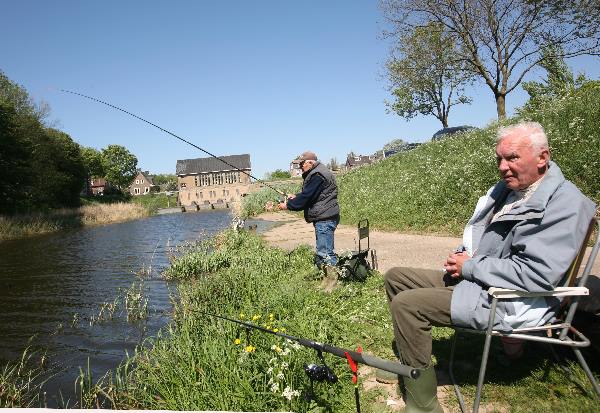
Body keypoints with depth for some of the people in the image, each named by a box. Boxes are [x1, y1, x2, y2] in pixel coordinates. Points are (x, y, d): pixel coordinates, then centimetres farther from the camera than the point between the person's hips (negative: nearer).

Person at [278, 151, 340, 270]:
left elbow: (306, 197, -19)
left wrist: (288, 205, -9)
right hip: (322, 218, 11)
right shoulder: (315, 173, 17)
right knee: (321, 252, 16)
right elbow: (308, 194, 25)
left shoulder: (317, 176, -18)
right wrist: (295, 197, 10)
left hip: (324, 219, -11)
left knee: (325, 252, -10)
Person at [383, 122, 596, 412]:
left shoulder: (565, 204, -17)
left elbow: (535, 274, -26)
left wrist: (470, 266, -17)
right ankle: (408, 366, 20)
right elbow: (475, 233, 21)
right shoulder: (507, 187, 10)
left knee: (406, 304, -23)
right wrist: (464, 255, -1)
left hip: (510, 302, -10)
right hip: (474, 279, 10)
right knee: (395, 277, 9)